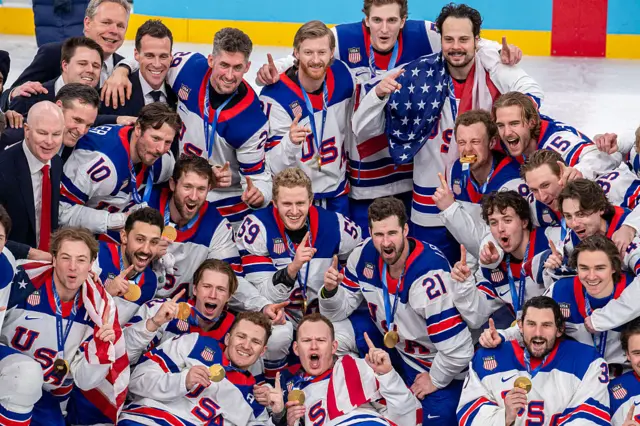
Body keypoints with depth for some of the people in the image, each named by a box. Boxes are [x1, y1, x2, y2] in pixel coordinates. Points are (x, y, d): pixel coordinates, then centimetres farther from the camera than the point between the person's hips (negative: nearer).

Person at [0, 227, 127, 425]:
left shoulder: (99, 306, -11)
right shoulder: (23, 281, -21)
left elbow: (84, 380, -10)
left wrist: (101, 346, -25)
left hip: (43, 393, 4)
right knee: (27, 373, -33)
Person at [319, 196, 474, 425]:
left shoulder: (429, 278, -35)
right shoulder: (365, 256, -15)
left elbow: (458, 350, -32)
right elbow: (339, 311, -3)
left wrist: (435, 380, -15)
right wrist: (330, 290, -24)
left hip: (442, 365, -7)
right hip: (401, 352, 7)